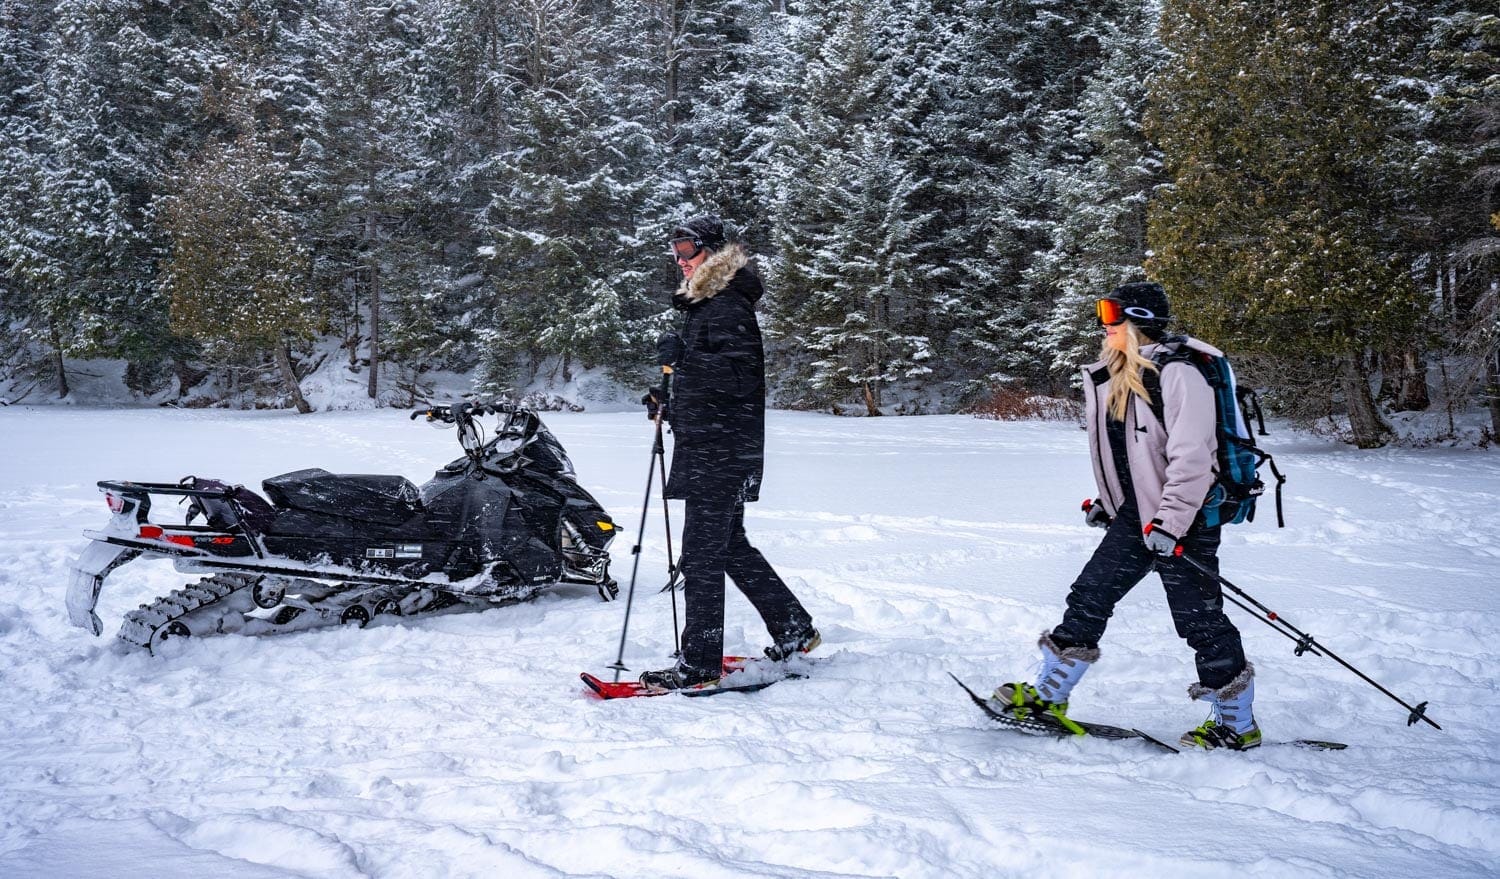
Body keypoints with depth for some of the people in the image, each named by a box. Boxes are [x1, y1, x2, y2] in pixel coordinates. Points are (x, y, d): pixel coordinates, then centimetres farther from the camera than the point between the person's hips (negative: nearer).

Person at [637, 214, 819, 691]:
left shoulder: (729, 307, -13)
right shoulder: (705, 304, 19)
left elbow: (740, 376, -23)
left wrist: (681, 358, -25)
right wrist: (669, 403, 14)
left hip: (721, 454, -11)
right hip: (710, 451, 11)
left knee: (702, 554, -6)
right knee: (731, 546, 17)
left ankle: (699, 665, 1)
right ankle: (795, 630, 27)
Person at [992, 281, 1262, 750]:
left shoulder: (1177, 374, -18)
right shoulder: (1114, 377, 9)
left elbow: (1191, 455, -23)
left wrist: (1170, 521, -24)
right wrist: (1106, 500, 18)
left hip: (1184, 519, -8)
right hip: (1134, 517, 8)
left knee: (1200, 622, 1)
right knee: (1088, 598, 6)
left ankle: (1237, 726, 18)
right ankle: (1047, 697, 15)